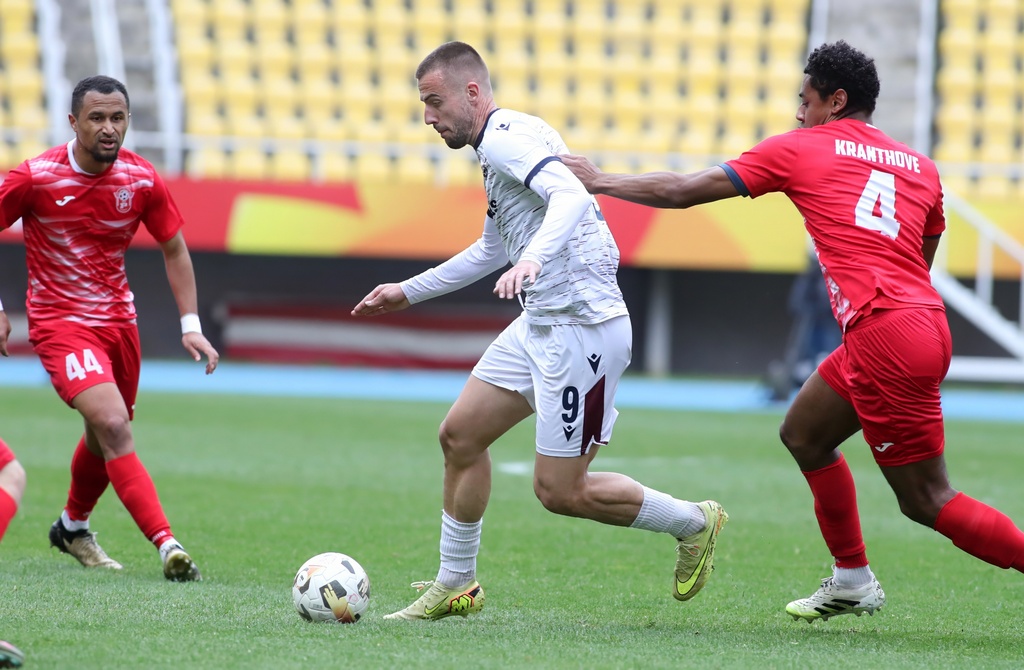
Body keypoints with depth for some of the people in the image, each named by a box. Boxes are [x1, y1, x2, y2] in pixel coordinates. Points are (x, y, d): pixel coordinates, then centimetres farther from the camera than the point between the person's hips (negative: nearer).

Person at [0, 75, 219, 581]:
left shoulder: (141, 180, -6)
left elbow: (174, 250, 6)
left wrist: (190, 325, -2)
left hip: (118, 319, 5)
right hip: (60, 322, -5)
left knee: (106, 438, 18)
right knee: (113, 426, -23)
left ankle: (72, 528, 46)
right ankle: (167, 545, -29)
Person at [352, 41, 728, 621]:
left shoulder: (505, 136, -14)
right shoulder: (498, 146, 19)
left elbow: (570, 194, -32)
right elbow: (493, 250, 33)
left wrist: (532, 259, -48)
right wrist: (408, 292, 37)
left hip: (582, 328, -10)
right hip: (540, 324, 10)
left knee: (560, 491, -6)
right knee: (460, 435, 9)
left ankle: (694, 523, 13)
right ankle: (455, 585, 19)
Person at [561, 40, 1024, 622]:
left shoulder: (798, 149, 4)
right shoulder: (921, 166, 17)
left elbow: (682, 191, 8)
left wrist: (599, 181, 21)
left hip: (884, 334, -8)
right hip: (925, 319, 8)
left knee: (927, 500, -3)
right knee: (804, 434, 23)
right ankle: (853, 581, 29)